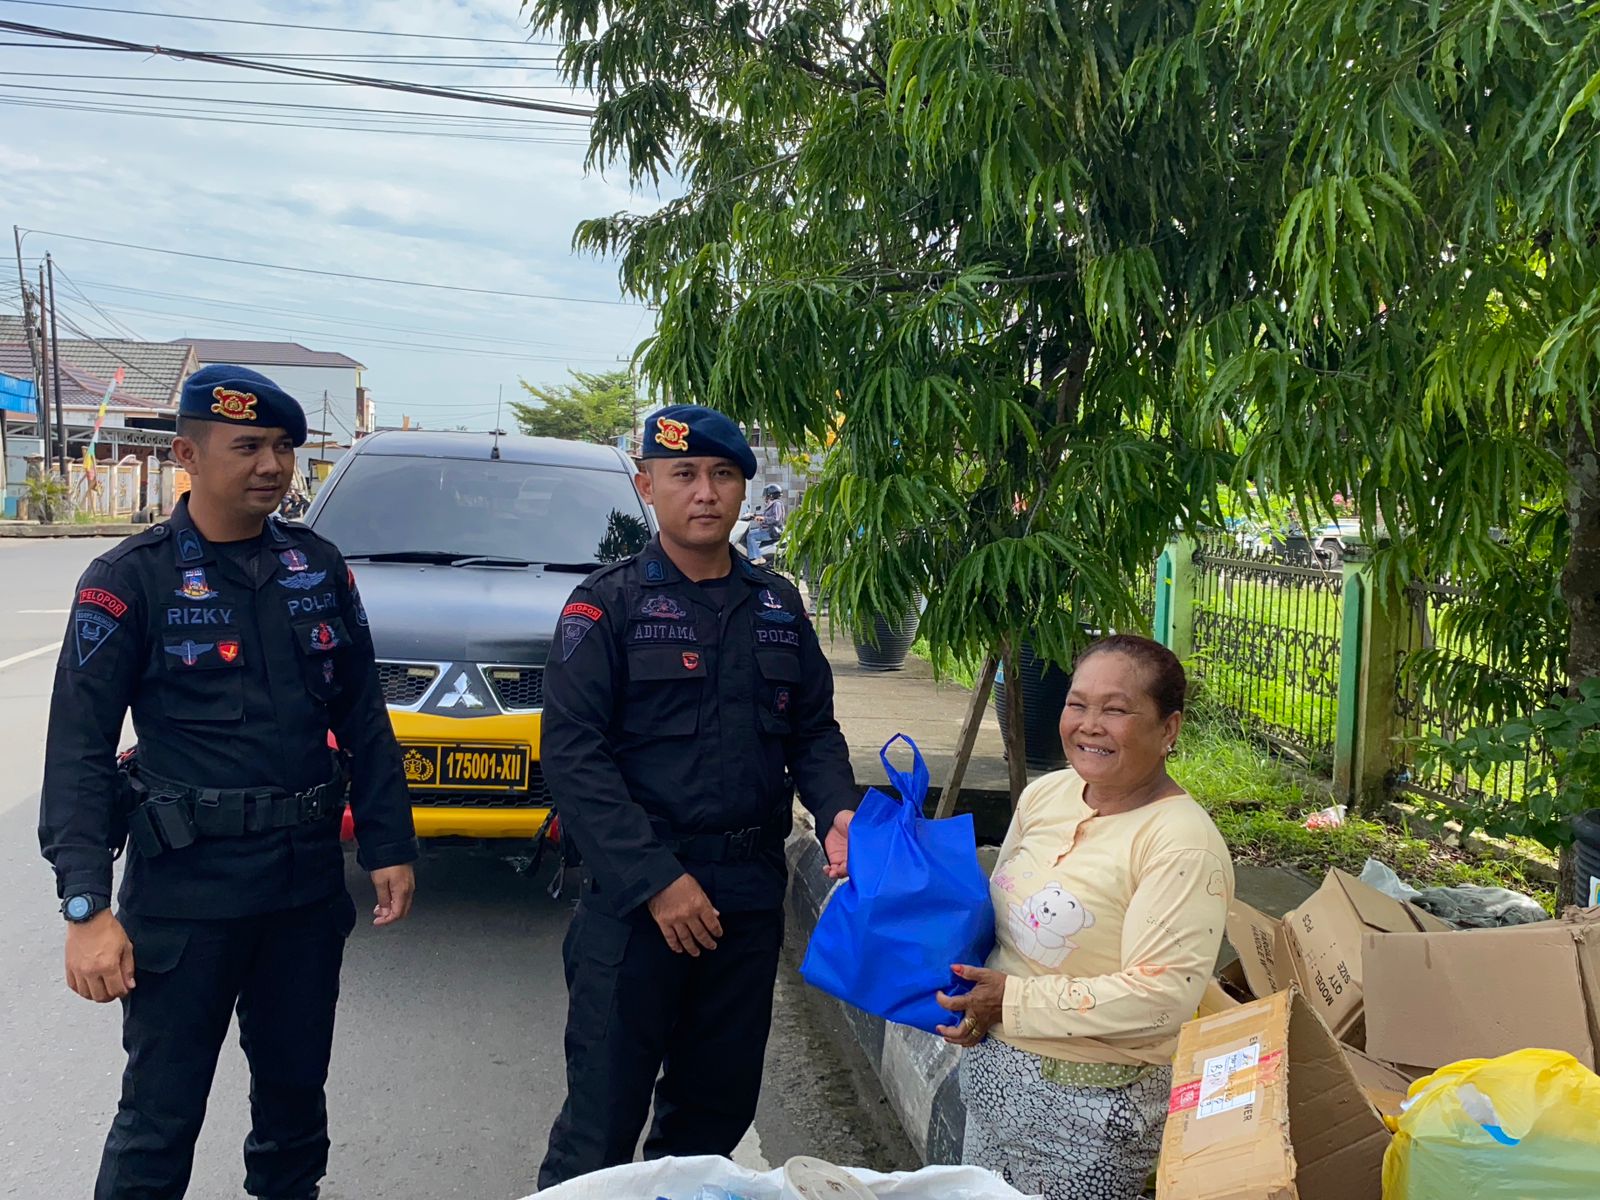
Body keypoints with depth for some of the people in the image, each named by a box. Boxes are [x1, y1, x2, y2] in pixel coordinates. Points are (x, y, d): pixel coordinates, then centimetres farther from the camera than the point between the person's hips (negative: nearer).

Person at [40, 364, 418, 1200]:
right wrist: (86, 905, -18)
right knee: (161, 1113, 4)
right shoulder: (130, 580, -7)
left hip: (309, 878, 5)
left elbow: (363, 717, 11)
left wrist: (388, 844, 7)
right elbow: (78, 751, -10)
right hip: (186, 888, -4)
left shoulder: (318, 567, 6)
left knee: (296, 1087, 18)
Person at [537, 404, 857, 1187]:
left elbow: (813, 730, 14)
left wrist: (837, 812, -7)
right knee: (604, 1118, 3)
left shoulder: (778, 607, 10)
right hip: (634, 896, -4)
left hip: (751, 894, 5)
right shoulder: (607, 603, -4)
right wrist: (655, 880, -19)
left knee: (719, 1109, 16)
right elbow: (572, 754, -12)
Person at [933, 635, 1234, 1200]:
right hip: (992, 1068, 7)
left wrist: (1014, 1000, -22)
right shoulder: (1045, 793, 1)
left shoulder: (1182, 844, -21)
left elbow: (1163, 996, -25)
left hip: (1092, 1102, -7)